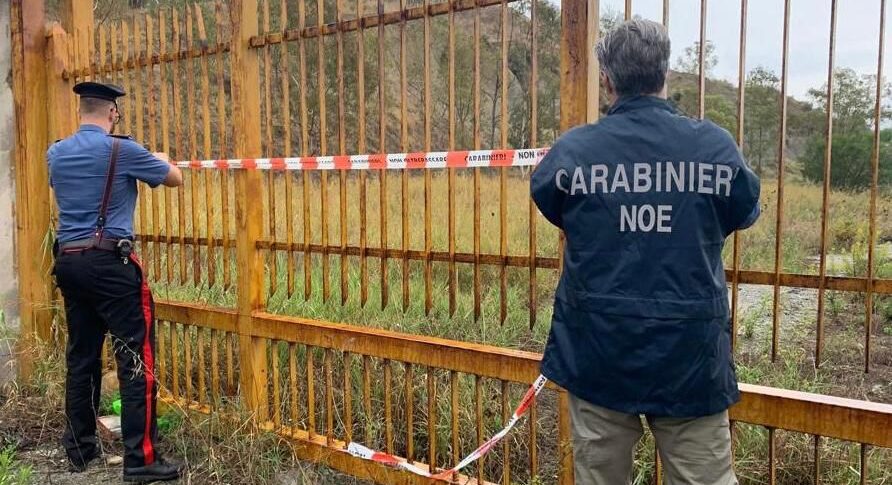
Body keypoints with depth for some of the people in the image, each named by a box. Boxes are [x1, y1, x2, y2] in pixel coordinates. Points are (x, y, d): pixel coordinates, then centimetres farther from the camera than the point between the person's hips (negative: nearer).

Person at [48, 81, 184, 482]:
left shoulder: (56, 153, 10)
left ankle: (79, 449, 24)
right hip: (109, 262, -7)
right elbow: (175, 179, 5)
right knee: (136, 357, -4)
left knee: (81, 356, 15)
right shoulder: (121, 150, -7)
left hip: (68, 261, 7)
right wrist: (162, 159, 27)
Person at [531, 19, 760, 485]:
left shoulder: (573, 150, -9)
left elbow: (546, 199, 12)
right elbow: (744, 212, 12)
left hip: (598, 351, 0)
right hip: (691, 355, 0)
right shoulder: (716, 145, -7)